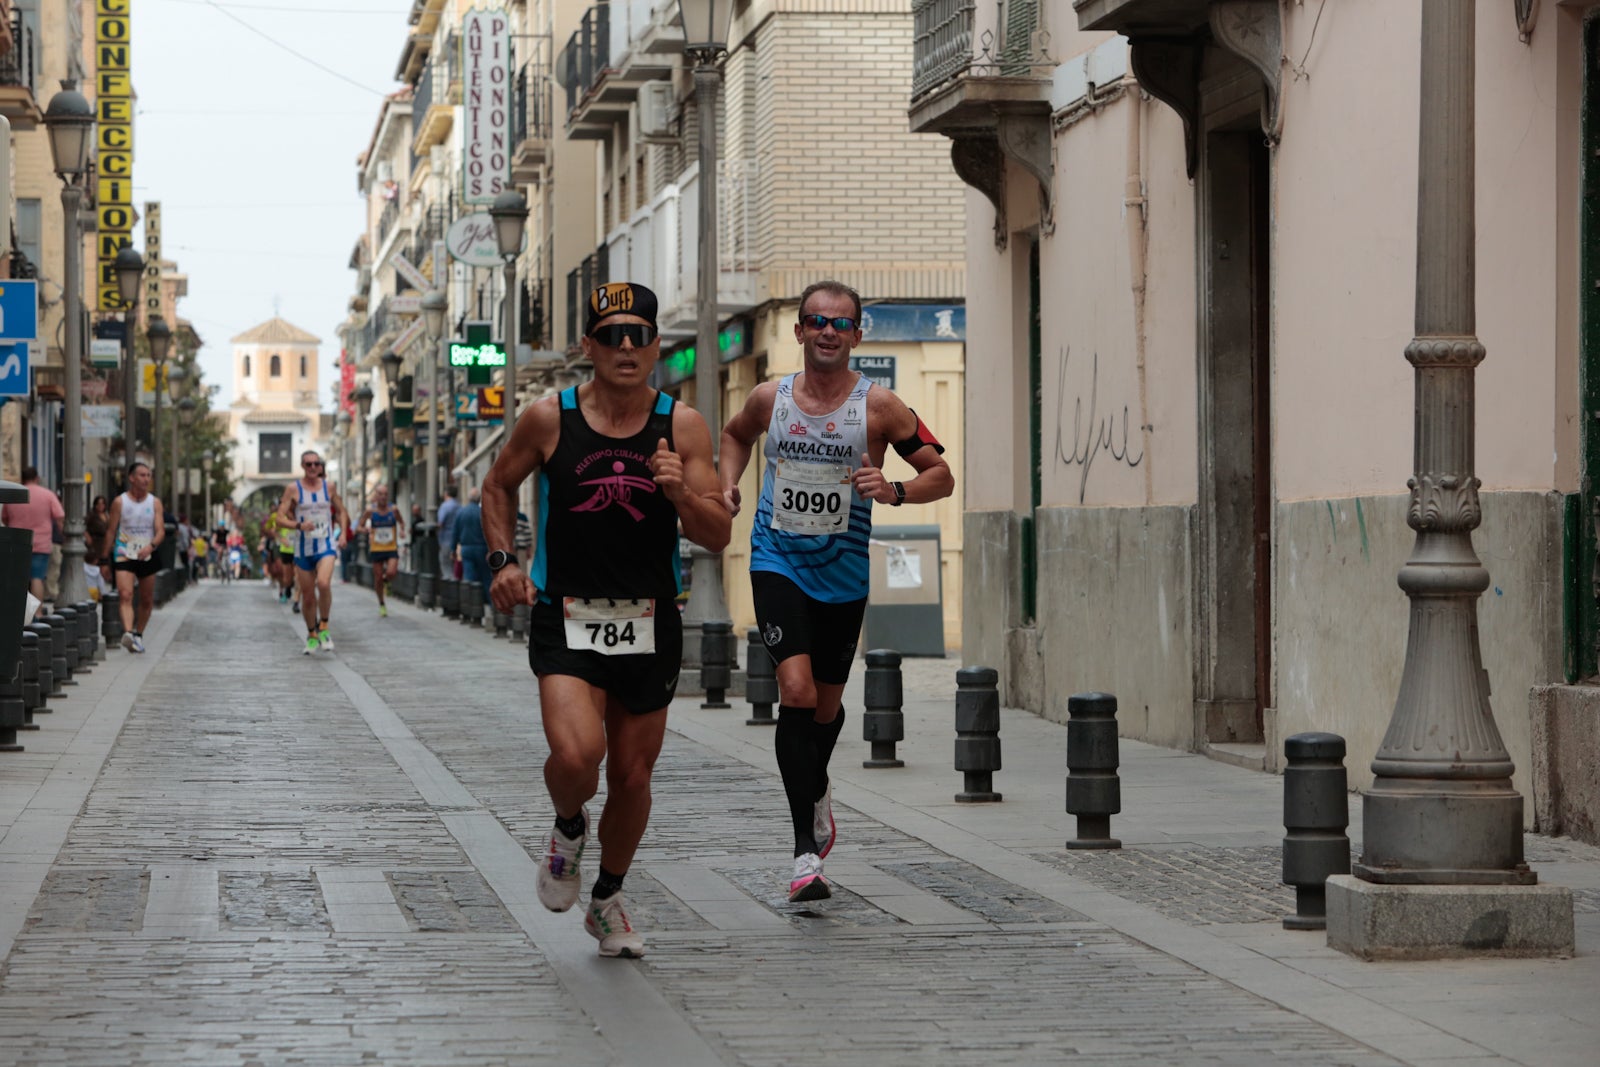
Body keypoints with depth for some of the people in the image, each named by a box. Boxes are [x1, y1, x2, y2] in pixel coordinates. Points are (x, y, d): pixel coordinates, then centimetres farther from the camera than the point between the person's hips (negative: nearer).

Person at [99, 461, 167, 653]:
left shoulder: (155, 502, 4)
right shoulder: (119, 502, 0)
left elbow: (161, 531, -4)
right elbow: (110, 531, 4)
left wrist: (151, 546, -25)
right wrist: (105, 560, 3)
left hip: (147, 556, 3)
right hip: (123, 556, -3)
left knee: (147, 600, 11)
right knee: (125, 595, -22)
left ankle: (138, 634, 29)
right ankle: (128, 632, -38)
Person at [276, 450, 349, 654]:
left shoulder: (329, 487, 5)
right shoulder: (293, 488, -1)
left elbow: (340, 511, 19)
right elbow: (281, 516, -5)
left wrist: (342, 533, 4)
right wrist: (298, 525, -23)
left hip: (326, 545, -1)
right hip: (303, 547, 1)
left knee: (323, 583, -27)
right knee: (307, 595, 6)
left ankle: (324, 628, -12)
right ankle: (312, 635, 26)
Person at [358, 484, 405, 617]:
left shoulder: (393, 510, -2)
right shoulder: (370, 511, -4)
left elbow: (401, 521, 16)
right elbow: (361, 525, 4)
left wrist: (402, 530, -4)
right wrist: (366, 529, -19)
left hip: (392, 548, 0)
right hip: (376, 549, 0)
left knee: (391, 573, -22)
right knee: (378, 578, 4)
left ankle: (386, 581, 16)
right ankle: (381, 604, 24)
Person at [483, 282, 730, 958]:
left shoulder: (682, 427, -2)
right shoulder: (550, 420, -4)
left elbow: (718, 537, -3)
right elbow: (499, 486, 14)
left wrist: (681, 493, -21)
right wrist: (503, 560, 0)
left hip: (649, 623, 2)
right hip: (565, 620, -2)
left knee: (632, 774, 10)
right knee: (576, 755, -24)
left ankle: (608, 901, 35)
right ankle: (568, 826, 12)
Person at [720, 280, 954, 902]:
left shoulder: (878, 407, -6)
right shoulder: (769, 399, 0)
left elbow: (942, 475, -3)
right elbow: (735, 435, 23)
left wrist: (894, 492, -23)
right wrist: (728, 485, 5)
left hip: (843, 571, 1)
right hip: (778, 563, -1)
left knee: (827, 705, 14)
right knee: (796, 691, -18)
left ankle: (815, 788, 50)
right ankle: (807, 851, -19)